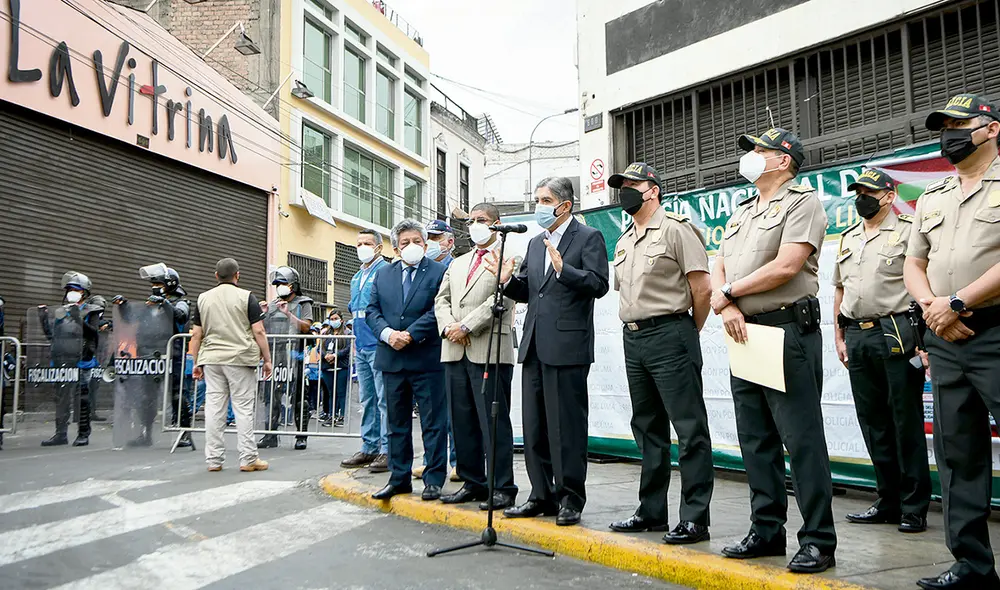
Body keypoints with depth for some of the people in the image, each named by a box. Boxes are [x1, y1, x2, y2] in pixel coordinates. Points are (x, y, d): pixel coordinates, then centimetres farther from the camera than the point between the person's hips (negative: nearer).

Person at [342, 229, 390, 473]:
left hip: (379, 345, -9)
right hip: (361, 346, 9)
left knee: (384, 399, -5)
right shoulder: (357, 277, 19)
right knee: (366, 399, 13)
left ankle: (387, 450, 0)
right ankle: (369, 448, 21)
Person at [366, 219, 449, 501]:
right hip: (392, 359, 5)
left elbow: (438, 311, -12)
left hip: (427, 359, -5)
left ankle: (434, 479, 10)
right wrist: (387, 333, -10)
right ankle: (399, 478, 23)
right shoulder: (383, 275, 13)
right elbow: (372, 310, 8)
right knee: (397, 422, 13)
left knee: (433, 422, 1)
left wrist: (410, 334, -17)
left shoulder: (440, 272, -2)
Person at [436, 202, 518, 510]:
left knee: (494, 422, -4)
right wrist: (448, 327, -3)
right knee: (462, 422, 10)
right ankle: (473, 483, 21)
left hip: (490, 351, -7)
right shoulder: (457, 264, 24)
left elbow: (501, 299, -12)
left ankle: (502, 488, 4)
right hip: (455, 352, 7)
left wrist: (466, 326, -14)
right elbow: (441, 300, 17)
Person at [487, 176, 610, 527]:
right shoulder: (535, 243, 19)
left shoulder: (588, 238, -2)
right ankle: (542, 496, 23)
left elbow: (599, 284, -13)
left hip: (568, 347, -7)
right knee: (534, 426, 12)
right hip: (534, 347, 8)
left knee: (567, 426, -1)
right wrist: (508, 280, 1)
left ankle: (570, 499, 10)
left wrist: (562, 268, -24)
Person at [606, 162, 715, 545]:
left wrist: (689, 332, 0)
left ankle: (695, 519, 1)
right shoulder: (624, 241, 18)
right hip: (633, 339, 9)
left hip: (669, 335, -8)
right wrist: (635, 328, 17)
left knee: (689, 429, -5)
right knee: (648, 429, 13)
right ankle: (651, 512, 23)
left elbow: (702, 287, -10)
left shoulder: (675, 229, -6)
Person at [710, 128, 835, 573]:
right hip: (745, 332, 8)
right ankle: (766, 531, 21)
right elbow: (718, 269, 14)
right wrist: (728, 308, -6)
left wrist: (730, 293, -6)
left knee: (802, 440, -5)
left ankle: (819, 540, 4)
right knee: (756, 439, 11)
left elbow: (787, 266, -16)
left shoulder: (802, 202, -3)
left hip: (788, 331, -8)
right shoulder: (741, 213, 21)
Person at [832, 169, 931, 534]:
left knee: (906, 424, -1)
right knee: (873, 424, 10)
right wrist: (839, 337, 15)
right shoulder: (847, 239, 18)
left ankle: (914, 508, 8)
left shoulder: (907, 232, -1)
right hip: (857, 337, 6)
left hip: (896, 335, -6)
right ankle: (888, 502, 21)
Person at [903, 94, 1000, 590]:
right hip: (945, 339, 6)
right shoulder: (930, 199, 18)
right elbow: (913, 264, 17)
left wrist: (957, 302, -15)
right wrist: (931, 305, -2)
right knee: (957, 456, 8)